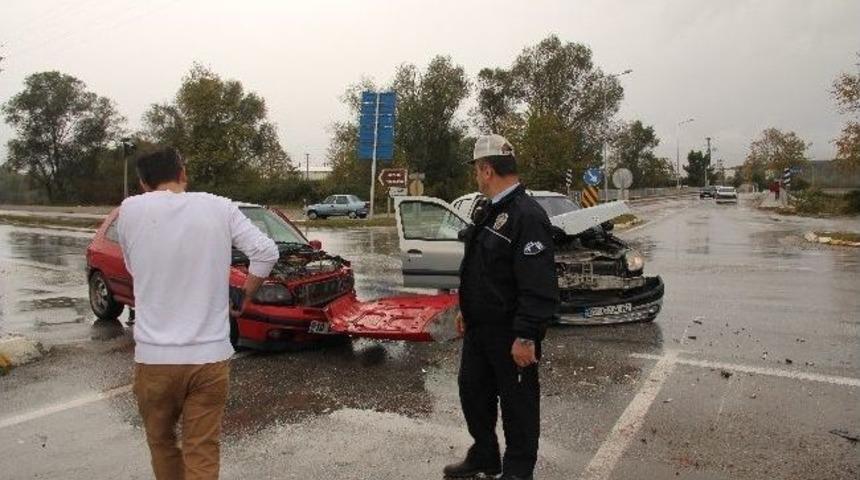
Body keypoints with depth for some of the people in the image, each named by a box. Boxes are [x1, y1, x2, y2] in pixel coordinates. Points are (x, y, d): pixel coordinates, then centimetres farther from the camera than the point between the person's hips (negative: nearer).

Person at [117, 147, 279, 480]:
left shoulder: (130, 210, -4)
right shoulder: (219, 207, -2)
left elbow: (133, 269, 9)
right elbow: (267, 252, -4)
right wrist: (245, 297, 9)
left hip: (155, 356, 0)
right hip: (210, 355, 0)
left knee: (161, 441, 22)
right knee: (203, 453, 8)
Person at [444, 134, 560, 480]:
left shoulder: (527, 216, -22)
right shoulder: (492, 211, 11)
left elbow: (539, 287, -26)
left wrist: (526, 336, -27)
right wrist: (467, 310, 22)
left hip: (511, 335, -10)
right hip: (480, 327, 10)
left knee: (517, 403, 7)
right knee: (472, 390, 20)